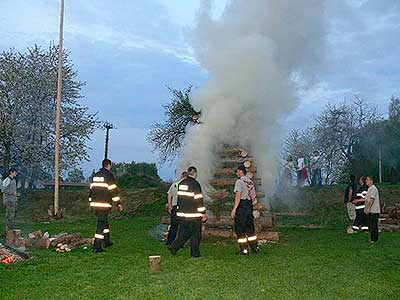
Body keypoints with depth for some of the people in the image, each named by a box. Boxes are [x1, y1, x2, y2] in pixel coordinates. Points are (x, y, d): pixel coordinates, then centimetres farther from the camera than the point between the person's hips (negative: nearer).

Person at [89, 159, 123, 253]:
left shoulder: (95, 176, 13)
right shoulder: (109, 176, -10)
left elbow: (91, 189, 17)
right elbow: (113, 191, -11)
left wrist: (91, 202, 24)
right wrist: (118, 203, -4)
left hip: (95, 203, 8)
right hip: (104, 204, -8)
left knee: (104, 221, 22)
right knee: (101, 224, -5)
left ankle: (106, 241, 35)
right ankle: (97, 247, -6)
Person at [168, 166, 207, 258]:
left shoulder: (181, 183, 10)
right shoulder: (195, 184, -13)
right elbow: (199, 200, -14)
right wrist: (203, 213, -9)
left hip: (181, 214, 7)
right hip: (193, 215, -6)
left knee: (183, 233, 15)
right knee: (195, 234, 5)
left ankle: (173, 247, 3)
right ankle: (195, 253, 10)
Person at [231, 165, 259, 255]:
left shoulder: (239, 181, -11)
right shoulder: (251, 182, 13)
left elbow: (238, 196, -19)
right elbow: (253, 196, 16)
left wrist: (234, 209, -20)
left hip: (241, 206, -7)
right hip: (250, 206, 7)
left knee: (240, 229, 1)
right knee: (250, 228, 16)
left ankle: (244, 249, 2)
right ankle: (255, 247, 19)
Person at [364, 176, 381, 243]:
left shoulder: (373, 188, -15)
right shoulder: (370, 188, 18)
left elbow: (372, 199, -22)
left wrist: (368, 208, -24)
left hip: (373, 210, -10)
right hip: (371, 211, 10)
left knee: (373, 225, -6)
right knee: (371, 225, 14)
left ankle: (374, 238, -1)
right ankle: (373, 238, 21)